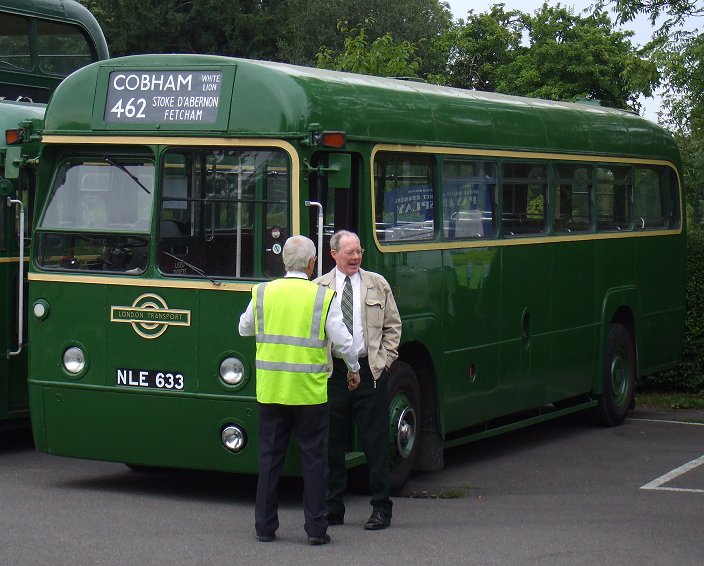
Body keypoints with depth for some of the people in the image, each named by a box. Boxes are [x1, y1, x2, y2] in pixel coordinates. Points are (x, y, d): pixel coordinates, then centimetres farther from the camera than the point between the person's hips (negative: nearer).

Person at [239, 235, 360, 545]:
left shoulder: (262, 292, 2)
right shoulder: (323, 297, -6)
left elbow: (244, 328, 16)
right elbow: (343, 340, -5)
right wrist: (354, 369, 12)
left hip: (270, 389, 2)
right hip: (310, 391, -2)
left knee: (270, 457, 10)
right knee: (313, 458, 5)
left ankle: (265, 526, 14)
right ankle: (316, 528, 6)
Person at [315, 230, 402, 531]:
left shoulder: (377, 284, 9)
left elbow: (393, 326, 10)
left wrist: (384, 361, 0)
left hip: (370, 371, 0)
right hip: (332, 372, 1)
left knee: (376, 442, 1)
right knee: (332, 443, 6)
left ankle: (381, 508, 8)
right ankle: (332, 508, 15)